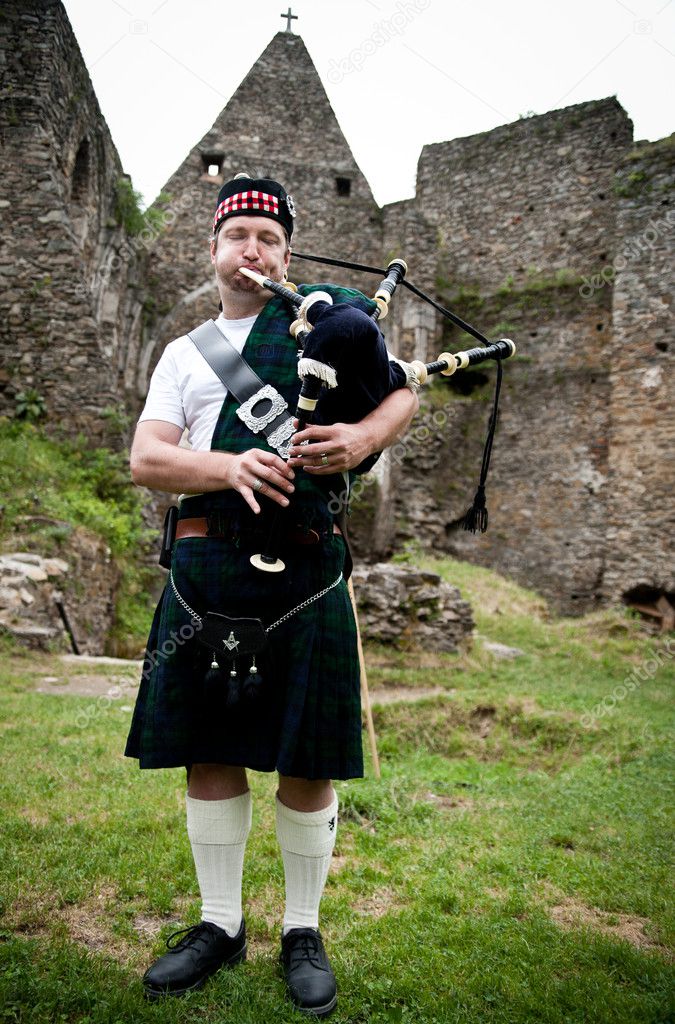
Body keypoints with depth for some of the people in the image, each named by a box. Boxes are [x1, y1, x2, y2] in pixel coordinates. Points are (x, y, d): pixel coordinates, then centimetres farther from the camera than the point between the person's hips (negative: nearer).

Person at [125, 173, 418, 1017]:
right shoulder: (184, 352, 17)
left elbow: (402, 392, 9)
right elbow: (145, 458, 4)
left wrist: (362, 436, -14)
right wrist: (230, 466, -17)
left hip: (303, 566, -2)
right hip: (206, 566, 2)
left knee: (306, 759, 4)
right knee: (209, 750, 9)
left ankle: (303, 931, 23)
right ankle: (220, 923, 28)